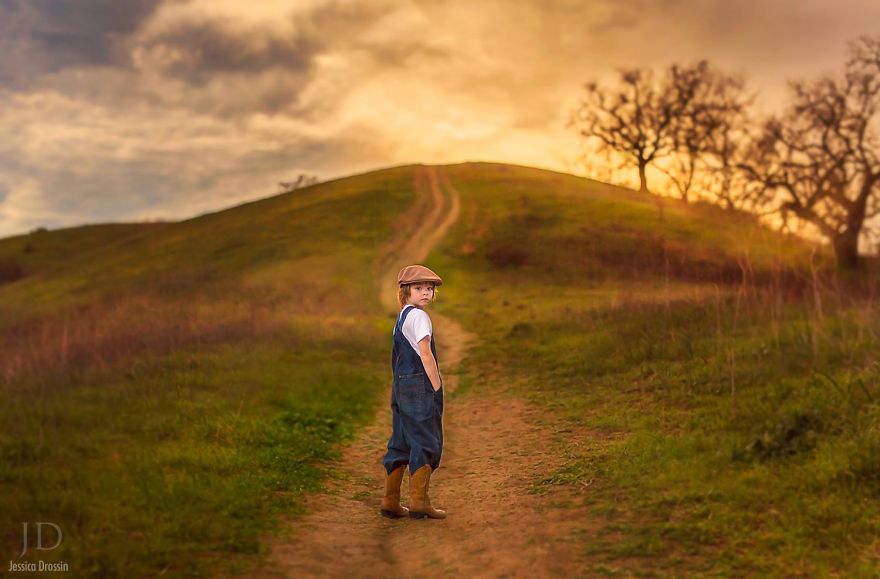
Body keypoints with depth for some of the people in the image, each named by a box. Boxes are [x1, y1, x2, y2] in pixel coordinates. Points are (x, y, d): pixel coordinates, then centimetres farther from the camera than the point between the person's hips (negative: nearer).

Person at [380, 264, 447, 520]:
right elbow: (425, 354, -17)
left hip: (400, 385, 9)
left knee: (400, 442, 12)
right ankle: (419, 501, -1)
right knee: (426, 442, -2)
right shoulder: (419, 316, -10)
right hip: (419, 384, -9)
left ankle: (390, 501, 16)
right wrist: (437, 386, -12)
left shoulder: (401, 317, 18)